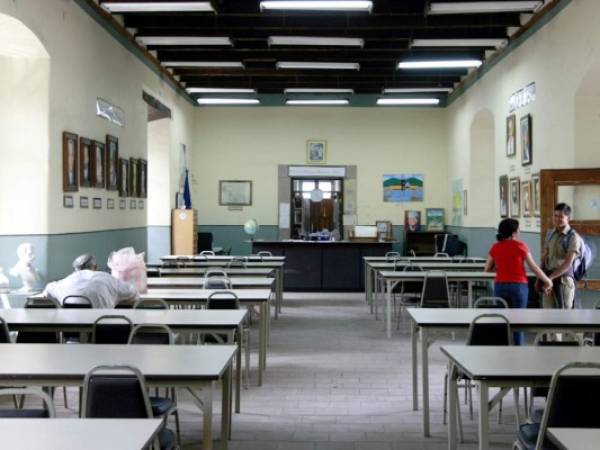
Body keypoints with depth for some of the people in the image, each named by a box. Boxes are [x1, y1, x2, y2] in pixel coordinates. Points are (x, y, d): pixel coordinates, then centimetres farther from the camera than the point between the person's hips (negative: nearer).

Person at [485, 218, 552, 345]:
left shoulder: (495, 248, 3)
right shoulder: (520, 246, -6)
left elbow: (487, 269, 11)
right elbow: (534, 267, -1)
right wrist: (547, 281, 11)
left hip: (500, 286, 3)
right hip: (518, 286, -3)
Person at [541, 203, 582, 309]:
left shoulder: (573, 237, -9)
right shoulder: (551, 234, 11)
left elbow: (568, 263, -16)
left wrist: (551, 277, -21)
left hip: (564, 278, -6)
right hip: (549, 279, 6)